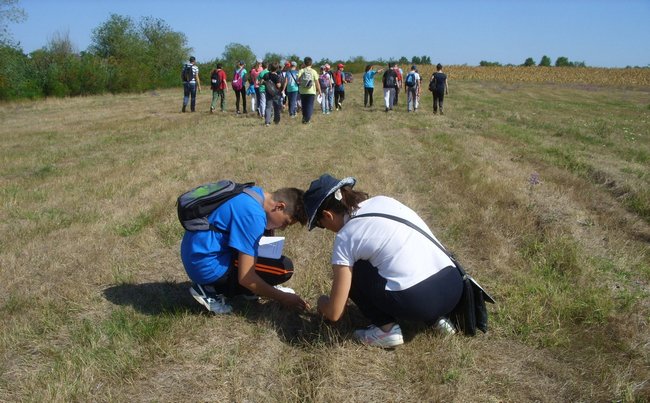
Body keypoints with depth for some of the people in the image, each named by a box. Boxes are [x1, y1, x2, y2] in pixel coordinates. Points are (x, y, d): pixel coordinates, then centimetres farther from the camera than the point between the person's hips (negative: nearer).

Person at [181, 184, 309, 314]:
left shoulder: (257, 193, 4)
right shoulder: (253, 215, -24)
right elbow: (245, 277, -22)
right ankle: (210, 290, -6)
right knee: (283, 267, -14)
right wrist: (282, 298, -11)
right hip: (207, 265, -10)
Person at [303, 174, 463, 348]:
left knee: (351, 271, 13)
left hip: (417, 302, -7)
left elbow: (334, 313, 3)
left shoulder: (345, 237, -1)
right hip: (454, 287, 7)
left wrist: (322, 303, 28)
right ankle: (436, 317, 19)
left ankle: (387, 329, 9)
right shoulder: (383, 201, 16)